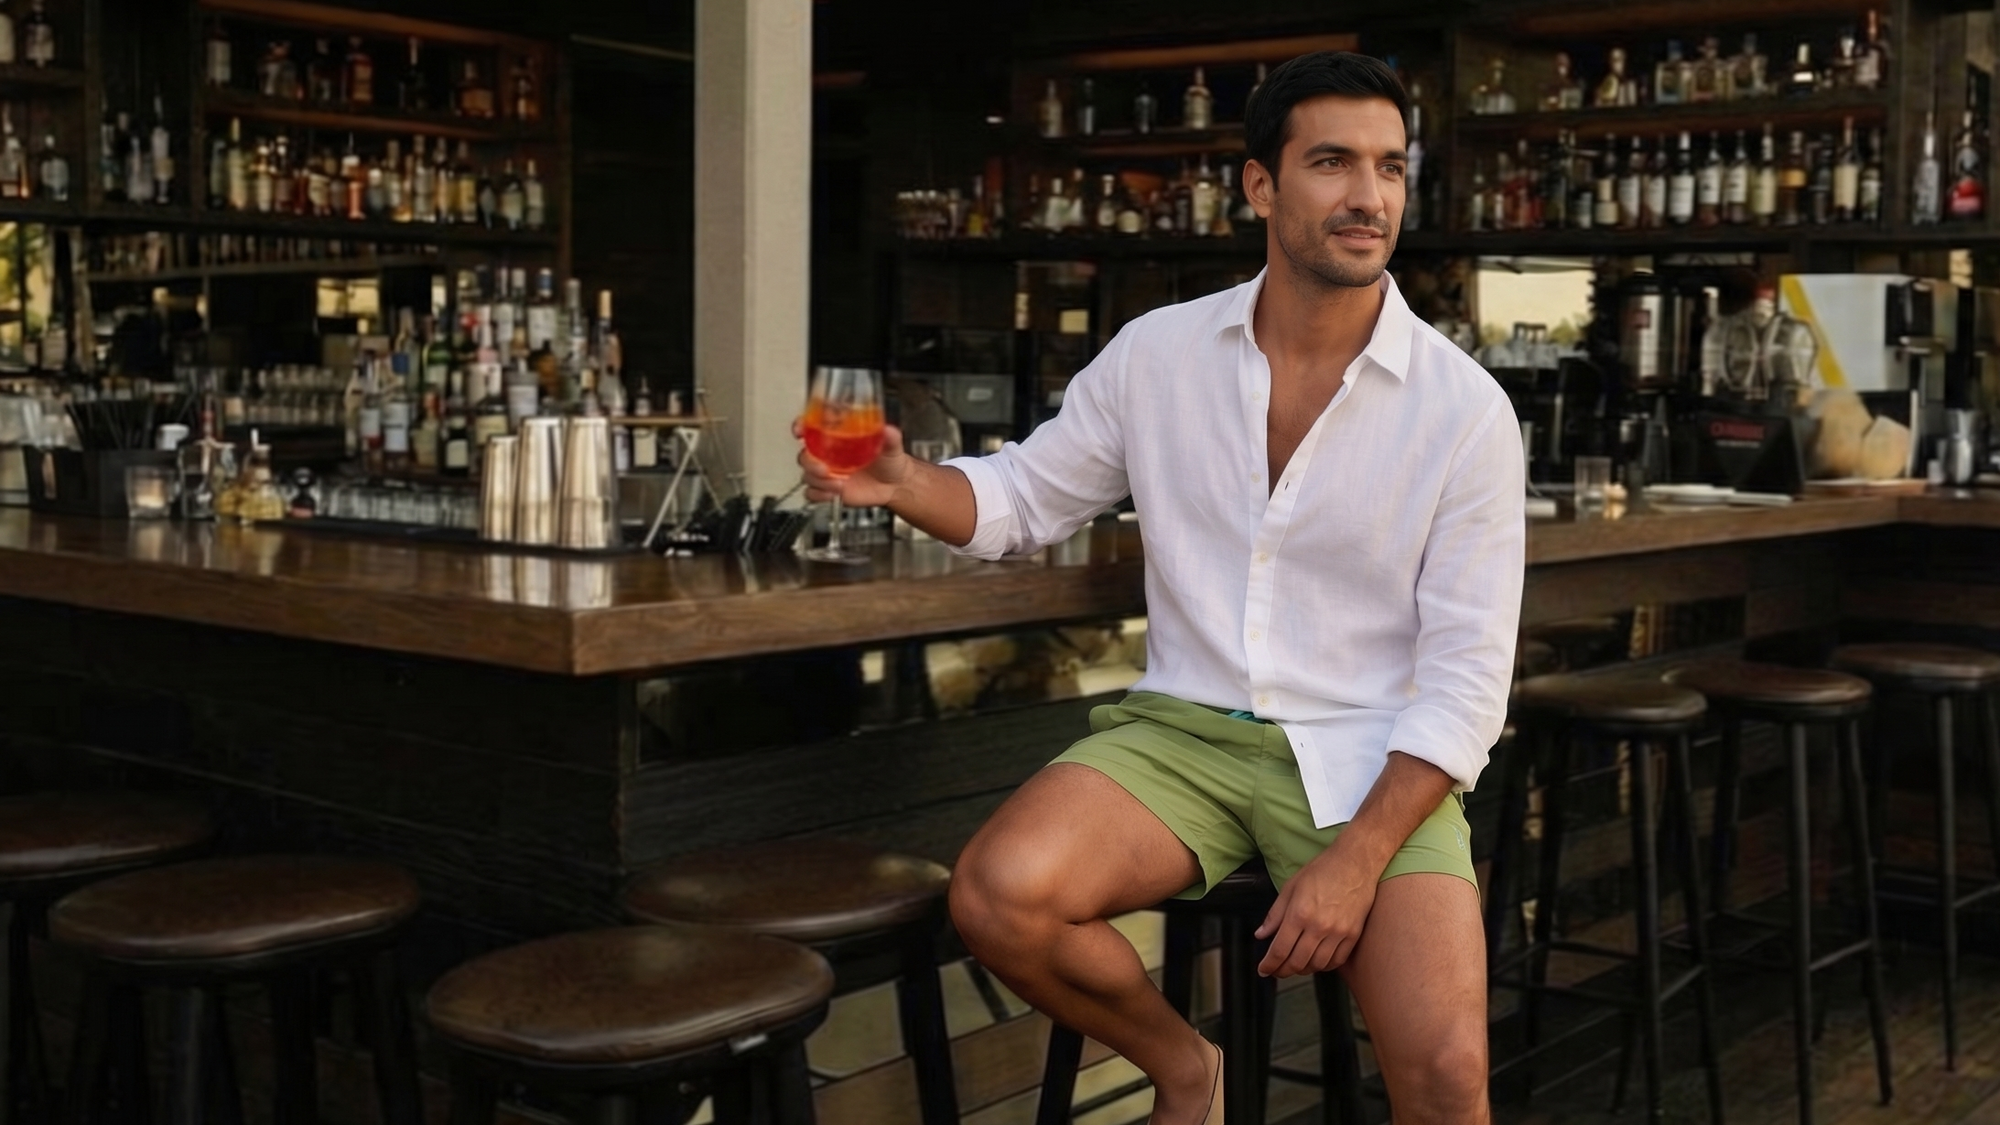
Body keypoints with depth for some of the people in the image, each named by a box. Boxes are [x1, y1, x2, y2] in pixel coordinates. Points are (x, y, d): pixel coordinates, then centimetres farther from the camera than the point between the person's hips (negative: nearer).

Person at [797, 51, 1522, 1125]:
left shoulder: (1464, 408, -7)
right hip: (1185, 728, 2)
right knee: (997, 896, -25)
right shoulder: (1156, 354, 0)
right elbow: (1025, 496, 12)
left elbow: (1465, 677, -8)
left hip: (1369, 759, -2)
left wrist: (1357, 858, -18)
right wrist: (901, 482, -10)